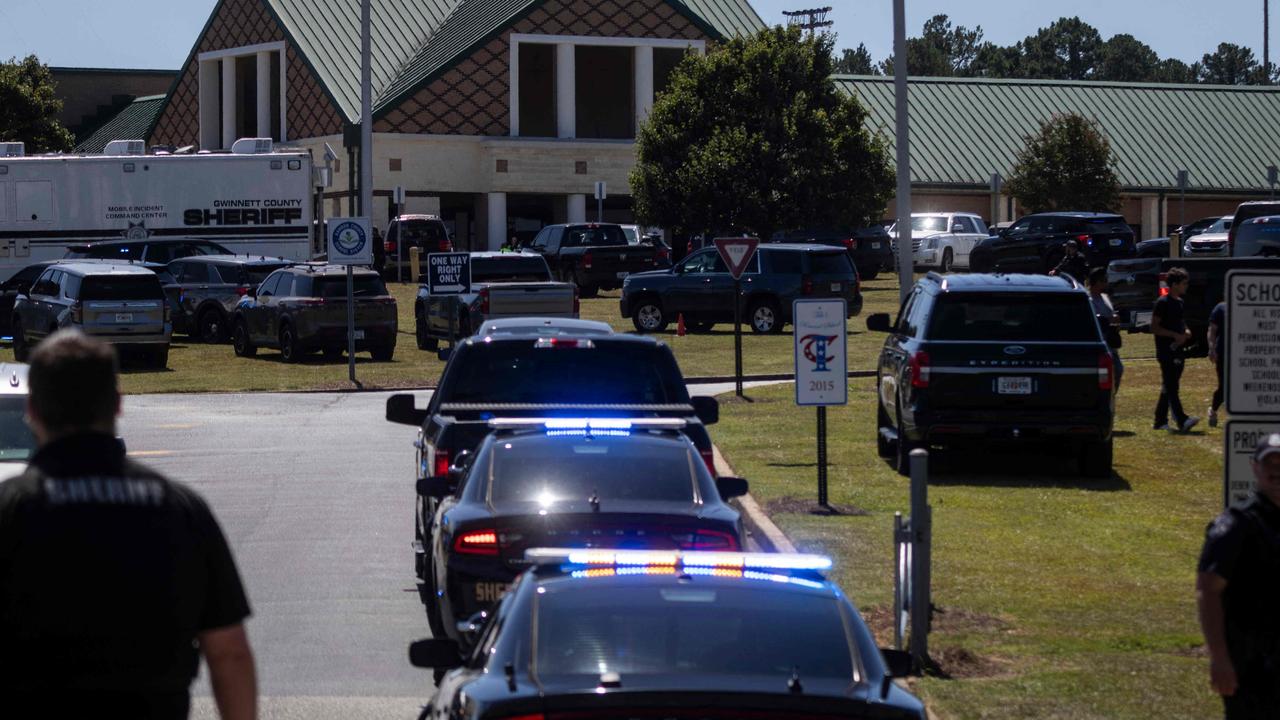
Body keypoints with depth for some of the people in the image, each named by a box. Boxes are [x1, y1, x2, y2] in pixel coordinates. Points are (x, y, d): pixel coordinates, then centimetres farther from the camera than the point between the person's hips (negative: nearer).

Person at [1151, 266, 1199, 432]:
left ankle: (1160, 421, 15)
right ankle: (1182, 420, -21)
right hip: (1166, 350, -9)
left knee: (1168, 387, 10)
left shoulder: (1179, 302, 15)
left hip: (1177, 350, 9)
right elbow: (1154, 328, -14)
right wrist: (1175, 335, -19)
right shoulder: (1162, 302, -11)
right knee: (1170, 386, -12)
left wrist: (1186, 331, 8)